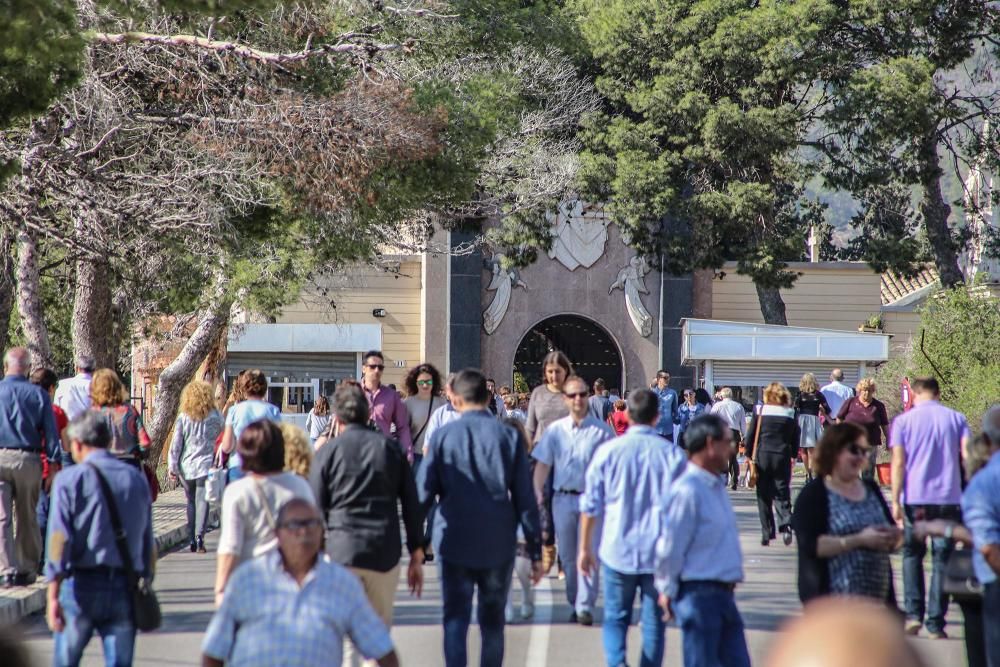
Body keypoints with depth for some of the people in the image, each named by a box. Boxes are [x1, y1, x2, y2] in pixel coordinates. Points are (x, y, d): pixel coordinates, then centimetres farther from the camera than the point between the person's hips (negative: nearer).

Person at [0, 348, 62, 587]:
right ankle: (27, 569, 18)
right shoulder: (38, 394, 3)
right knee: (27, 518, 12)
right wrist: (54, 463, 3)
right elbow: (51, 432, 1)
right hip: (28, 460, 1)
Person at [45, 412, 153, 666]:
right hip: (125, 588, 3)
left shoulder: (69, 479, -2)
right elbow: (148, 542, 11)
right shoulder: (137, 479, 10)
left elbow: (59, 539, -11)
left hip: (81, 587, -3)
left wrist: (53, 595, -15)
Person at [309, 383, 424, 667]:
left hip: (341, 551, -2)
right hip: (385, 554, 2)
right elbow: (412, 506, 6)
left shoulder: (328, 452, -2)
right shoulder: (391, 449, 5)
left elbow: (315, 509, -1)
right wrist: (416, 557, 12)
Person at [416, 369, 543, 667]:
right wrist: (535, 551, 3)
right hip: (498, 543, 1)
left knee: (455, 618, 2)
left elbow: (424, 491, -2)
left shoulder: (442, 435, -3)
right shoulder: (509, 436, -3)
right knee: (493, 621, 13)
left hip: (454, 542, -1)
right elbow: (525, 499, -3)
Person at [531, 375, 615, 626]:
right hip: (563, 498, 3)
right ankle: (574, 603, 22)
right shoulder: (555, 430, 7)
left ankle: (585, 606, -11)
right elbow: (543, 463, 9)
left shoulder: (602, 430, -2)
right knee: (567, 555, 9)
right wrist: (537, 491, -5)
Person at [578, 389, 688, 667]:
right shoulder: (673, 454, -4)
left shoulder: (608, 451, -3)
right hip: (660, 554, 0)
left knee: (615, 618, 10)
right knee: (654, 623, 10)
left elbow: (591, 505, 1)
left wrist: (585, 548, 12)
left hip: (617, 552, 0)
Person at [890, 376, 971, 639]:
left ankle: (913, 614, 2)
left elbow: (898, 463, -5)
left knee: (912, 555, 14)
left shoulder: (903, 421, 2)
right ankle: (936, 624, 1)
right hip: (949, 499, 1)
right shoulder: (956, 419, 6)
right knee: (942, 560, 5)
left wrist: (895, 501, -6)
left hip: (914, 499, -1)